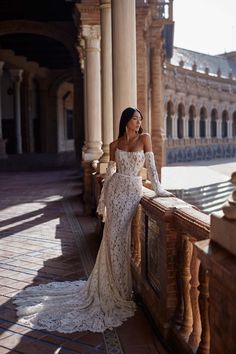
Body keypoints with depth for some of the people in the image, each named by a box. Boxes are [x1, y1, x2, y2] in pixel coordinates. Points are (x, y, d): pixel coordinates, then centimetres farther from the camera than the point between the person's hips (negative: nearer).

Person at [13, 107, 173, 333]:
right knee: (113, 237, -1)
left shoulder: (144, 138, 2)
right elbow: (109, 172, 9)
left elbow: (150, 165, 0)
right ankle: (111, 288, 12)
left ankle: (121, 289, 16)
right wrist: (102, 200, 7)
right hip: (116, 189, 1)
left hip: (133, 191, -1)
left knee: (123, 238, 0)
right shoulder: (115, 145, 7)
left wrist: (158, 188, -6)